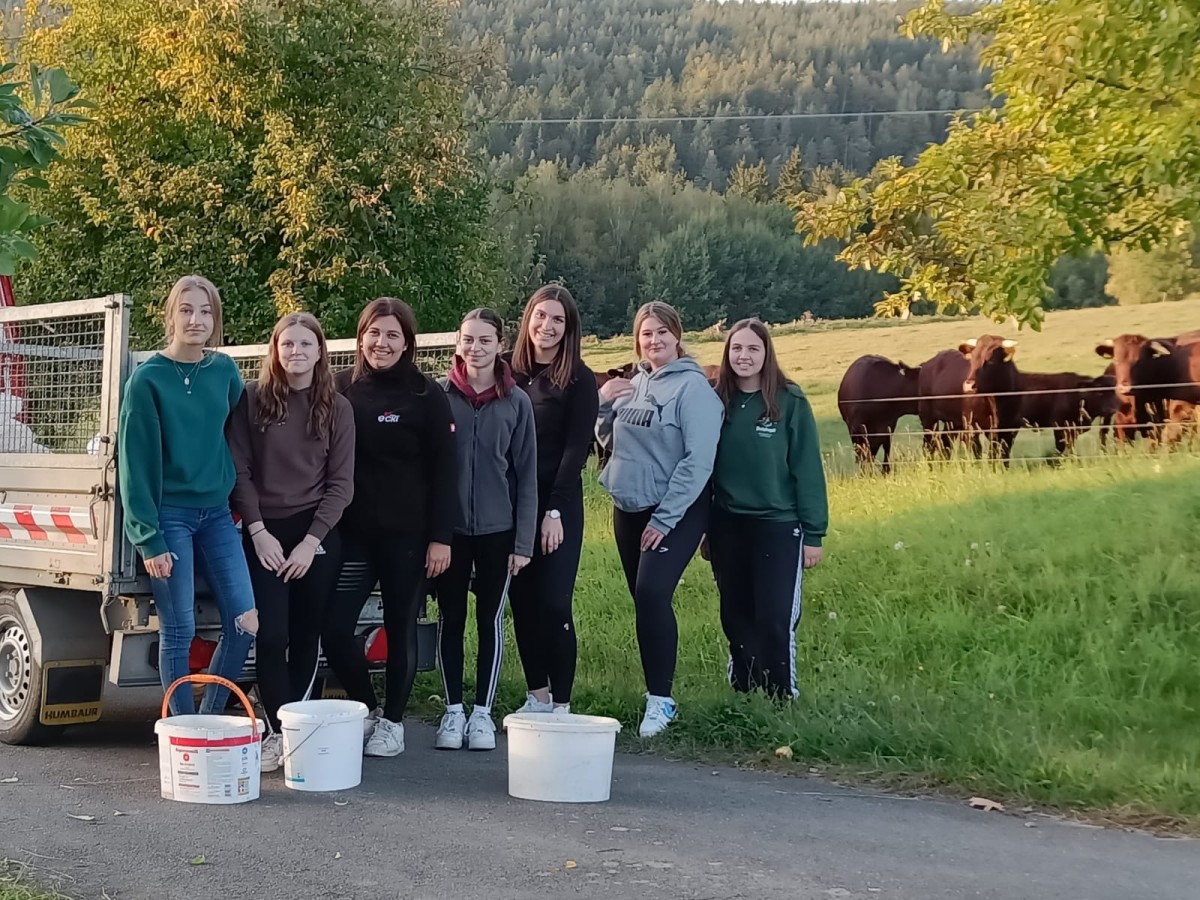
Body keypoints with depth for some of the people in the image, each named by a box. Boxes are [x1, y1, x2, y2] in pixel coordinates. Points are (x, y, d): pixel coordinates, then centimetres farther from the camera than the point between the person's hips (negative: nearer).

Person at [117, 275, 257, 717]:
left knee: (245, 622, 0)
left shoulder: (224, 370, 6)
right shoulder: (148, 378, -9)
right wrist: (148, 537, -13)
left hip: (217, 514, 5)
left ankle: (210, 721, 16)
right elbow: (135, 461, -9)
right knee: (179, 631, -3)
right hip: (170, 515, -5)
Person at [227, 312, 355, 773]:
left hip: (317, 534, 1)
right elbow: (239, 470, 0)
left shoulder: (337, 408, 3)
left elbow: (341, 483, 1)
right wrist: (258, 532, -8)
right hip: (265, 532, -1)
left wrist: (311, 541, -7)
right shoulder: (252, 399, 1)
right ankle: (279, 730, -2)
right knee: (271, 635, -9)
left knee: (306, 636, 4)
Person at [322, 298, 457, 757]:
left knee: (401, 628, 6)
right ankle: (367, 707, 20)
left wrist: (440, 537, -8)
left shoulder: (427, 396, -3)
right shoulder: (341, 388, 3)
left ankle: (393, 721, 22)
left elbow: (444, 471, -3)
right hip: (352, 531, 2)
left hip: (408, 534, -2)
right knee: (334, 628, -3)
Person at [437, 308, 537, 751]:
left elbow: (526, 475, 1)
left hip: (497, 529, 0)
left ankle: (482, 712, 16)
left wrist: (524, 540, -3)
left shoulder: (516, 402, 0)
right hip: (448, 527, 0)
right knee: (451, 618, 7)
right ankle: (453, 711, 17)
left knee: (490, 619, 7)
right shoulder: (439, 395, -1)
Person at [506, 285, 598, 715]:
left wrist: (555, 511, -13)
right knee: (522, 602, 7)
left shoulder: (579, 380, -3)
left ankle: (561, 705, 0)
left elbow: (575, 449, -7)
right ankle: (537, 697, 19)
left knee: (554, 604, -6)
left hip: (559, 506, -4)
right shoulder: (509, 371, 7)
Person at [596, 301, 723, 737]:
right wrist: (603, 403, 0)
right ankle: (656, 691, 21)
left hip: (674, 513, -7)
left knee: (653, 594, -19)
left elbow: (698, 461, -16)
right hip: (628, 509, 7)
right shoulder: (631, 385, 9)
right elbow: (608, 440, 19)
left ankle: (661, 699, -12)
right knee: (643, 600, 10)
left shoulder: (692, 387, -11)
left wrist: (664, 518, -18)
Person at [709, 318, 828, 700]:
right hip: (727, 526, 4)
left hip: (778, 526, -4)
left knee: (776, 620, -5)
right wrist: (703, 528, 8)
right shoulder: (717, 401, 3)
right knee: (736, 619, 11)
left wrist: (814, 533, -8)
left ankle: (782, 699, 6)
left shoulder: (790, 402, -6)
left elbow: (808, 469, -6)